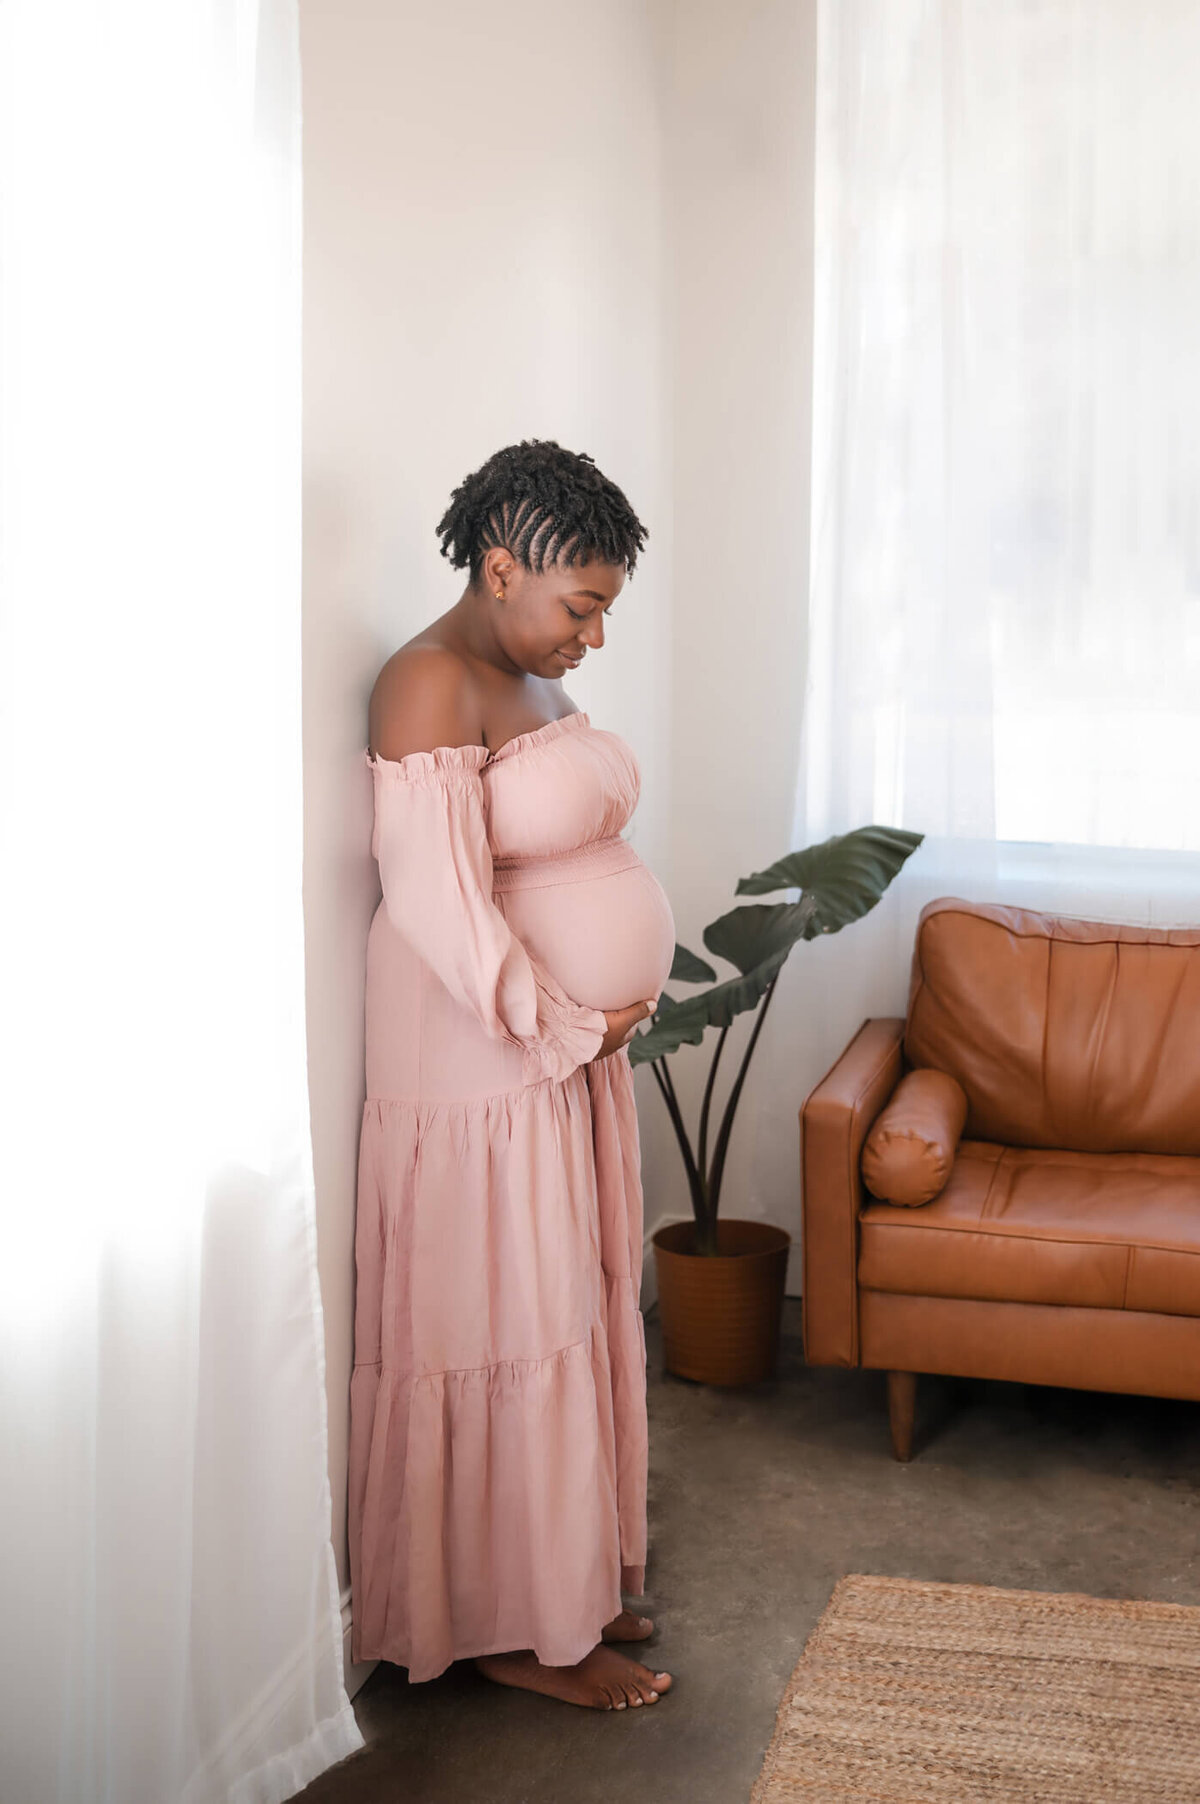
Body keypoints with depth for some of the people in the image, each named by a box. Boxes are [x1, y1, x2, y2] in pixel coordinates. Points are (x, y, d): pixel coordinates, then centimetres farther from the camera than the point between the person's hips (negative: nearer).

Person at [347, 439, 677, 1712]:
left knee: (569, 1311, 17)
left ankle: (573, 1581, 33)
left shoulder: (532, 676, 10)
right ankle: (516, 1630, 19)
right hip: (480, 1055, -9)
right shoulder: (428, 685, -18)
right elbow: (441, 906, -24)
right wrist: (569, 1026, -14)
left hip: (570, 1043, 9)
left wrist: (616, 1002, 5)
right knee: (505, 1331, 2)